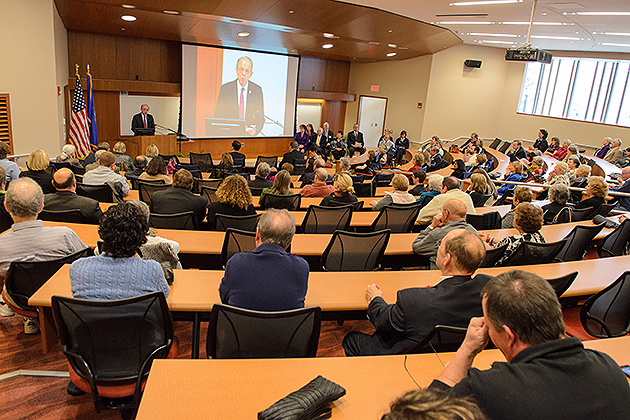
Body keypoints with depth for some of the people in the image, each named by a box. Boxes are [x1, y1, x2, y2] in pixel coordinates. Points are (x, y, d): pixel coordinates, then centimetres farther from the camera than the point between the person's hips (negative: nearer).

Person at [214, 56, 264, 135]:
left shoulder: (257, 90, 7)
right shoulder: (225, 89, 4)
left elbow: (260, 117, 9)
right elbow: (218, 116, 5)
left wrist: (255, 130, -11)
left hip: (249, 135, 1)